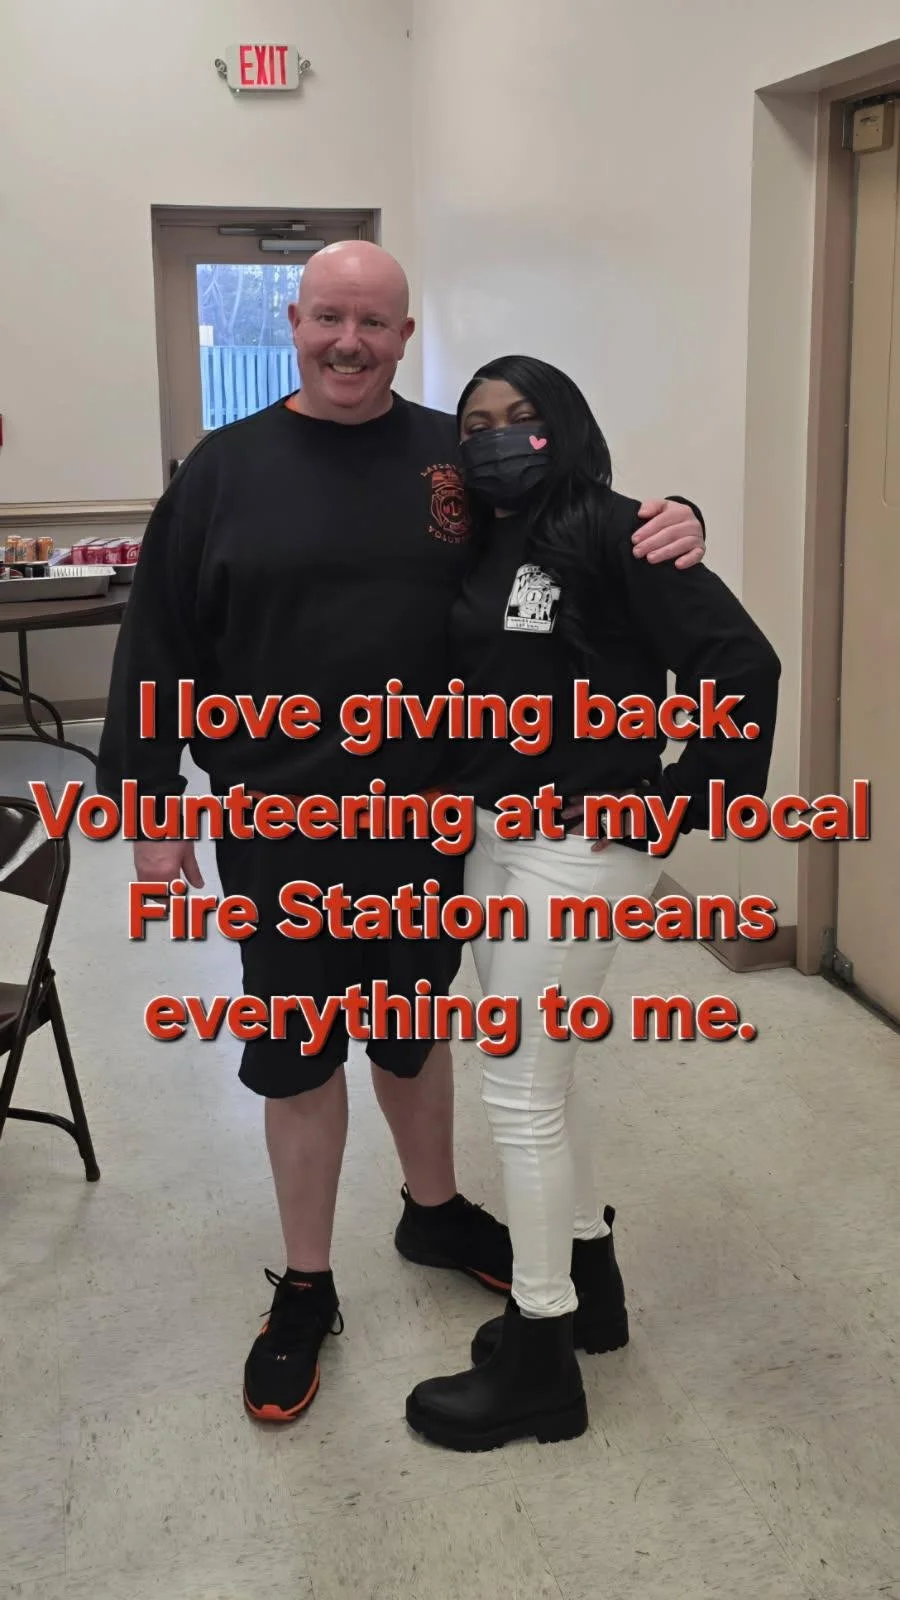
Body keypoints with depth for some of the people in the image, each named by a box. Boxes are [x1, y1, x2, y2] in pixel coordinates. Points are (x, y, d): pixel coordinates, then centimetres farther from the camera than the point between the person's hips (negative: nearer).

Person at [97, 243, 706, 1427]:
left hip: (426, 816, 2)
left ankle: (435, 1211, 46)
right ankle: (305, 1289, 29)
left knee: (415, 1026, 21)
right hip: (280, 828, -1)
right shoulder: (226, 469, -4)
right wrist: (150, 803, -4)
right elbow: (160, 647, -2)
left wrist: (669, 526, -17)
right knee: (298, 1056, 10)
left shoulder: (461, 458, -1)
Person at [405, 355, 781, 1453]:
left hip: (579, 847, -8)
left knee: (519, 1086, -1)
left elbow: (741, 664, -21)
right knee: (535, 1071, 18)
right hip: (494, 834, 8)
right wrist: (462, 798, -2)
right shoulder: (480, 545, 7)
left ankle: (539, 1358, 15)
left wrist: (679, 803, -17)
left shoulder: (608, 532, -16)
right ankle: (588, 1275, 38)